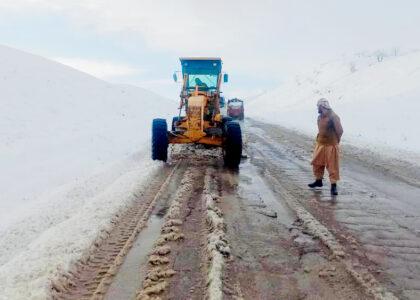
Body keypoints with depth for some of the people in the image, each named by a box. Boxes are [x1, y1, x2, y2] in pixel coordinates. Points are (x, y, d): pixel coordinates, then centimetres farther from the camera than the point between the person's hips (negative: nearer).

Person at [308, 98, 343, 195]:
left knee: (332, 166, -3)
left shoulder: (333, 117, -17)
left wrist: (335, 141, 1)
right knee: (317, 163, 17)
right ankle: (318, 181, 34)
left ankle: (334, 185, 2)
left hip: (331, 146, -8)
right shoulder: (320, 117, 8)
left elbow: (339, 131, -13)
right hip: (320, 144, 8)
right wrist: (319, 138, 10)